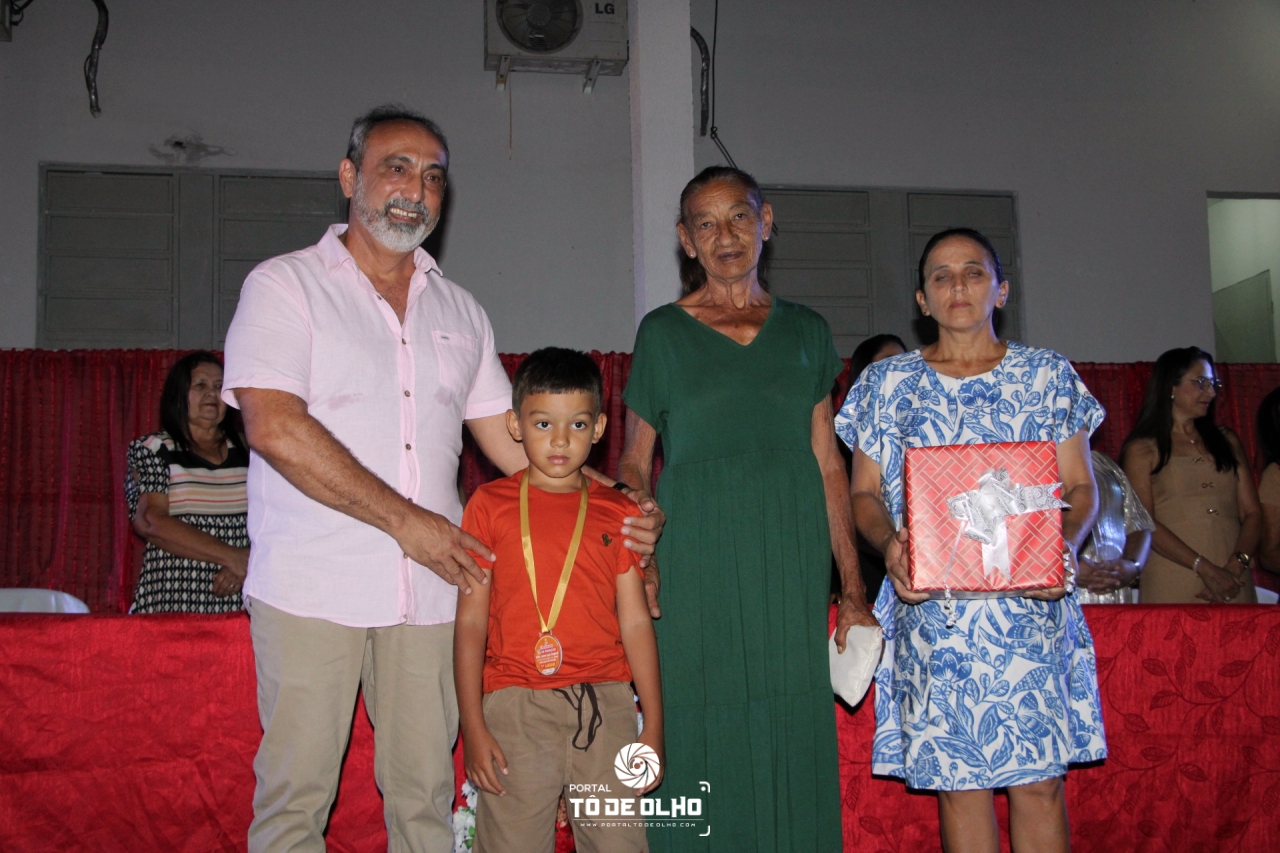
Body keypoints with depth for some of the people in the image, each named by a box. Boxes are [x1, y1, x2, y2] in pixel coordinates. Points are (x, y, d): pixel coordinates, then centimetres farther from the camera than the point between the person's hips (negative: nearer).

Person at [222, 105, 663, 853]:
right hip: (311, 589, -4)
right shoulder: (285, 286, 0)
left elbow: (515, 442, 18)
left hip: (430, 589, 4)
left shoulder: (461, 312, 16)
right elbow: (275, 427, -13)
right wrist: (406, 521, -14)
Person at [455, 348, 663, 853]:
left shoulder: (617, 513, 9)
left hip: (606, 703, 2)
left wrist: (654, 726, 6)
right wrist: (472, 726, -3)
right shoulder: (490, 505, 4)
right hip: (516, 706, -1)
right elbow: (471, 620, 2)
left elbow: (635, 621, 9)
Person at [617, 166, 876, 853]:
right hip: (697, 568, -2)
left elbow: (828, 466, 11)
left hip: (791, 567, 2)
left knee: (794, 750, 5)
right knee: (704, 752, 0)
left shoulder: (806, 333, 11)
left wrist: (852, 590, 7)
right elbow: (633, 462, 6)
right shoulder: (664, 332, 5)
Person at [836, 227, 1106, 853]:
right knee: (958, 780, 1)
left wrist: (1067, 540, -12)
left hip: (1030, 603, 0)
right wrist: (888, 541, -13)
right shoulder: (887, 384, 10)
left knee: (1039, 779, -2)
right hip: (932, 608, 0)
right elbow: (864, 493, 8)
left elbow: (1080, 485, 9)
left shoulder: (1047, 375, 10)